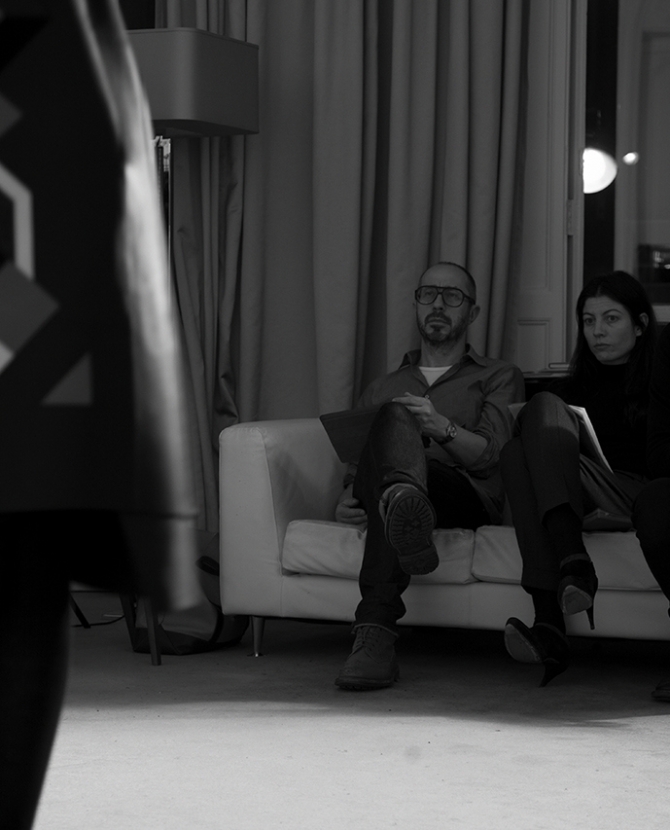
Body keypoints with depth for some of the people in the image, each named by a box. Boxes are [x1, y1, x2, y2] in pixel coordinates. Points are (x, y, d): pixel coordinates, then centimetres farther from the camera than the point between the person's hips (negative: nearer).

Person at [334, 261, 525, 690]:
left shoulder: (499, 377, 25)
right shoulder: (383, 389, 38)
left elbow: (488, 455, 5)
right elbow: (356, 467, 29)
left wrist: (443, 428, -17)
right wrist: (347, 498, 3)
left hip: (467, 494, -2)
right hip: (382, 483, 2)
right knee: (394, 416, -37)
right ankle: (405, 508, -72)